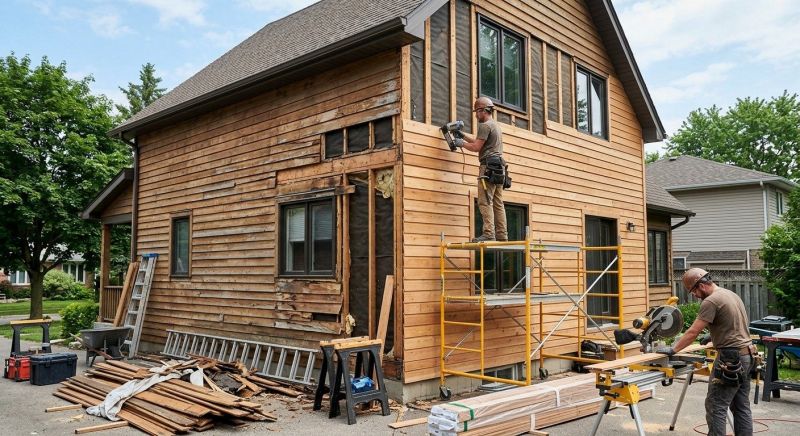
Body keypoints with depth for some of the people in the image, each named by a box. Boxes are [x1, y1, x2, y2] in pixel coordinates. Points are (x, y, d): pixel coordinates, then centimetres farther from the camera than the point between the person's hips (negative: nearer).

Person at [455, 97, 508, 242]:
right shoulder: (496, 125, 26)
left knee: (485, 201, -13)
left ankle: (489, 233, -19)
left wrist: (461, 143, 4)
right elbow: (478, 141, 28)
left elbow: (476, 147, -10)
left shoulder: (485, 125, -5)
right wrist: (462, 134, 28)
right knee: (498, 203, 6)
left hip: (489, 165, -10)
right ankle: (502, 235, 5)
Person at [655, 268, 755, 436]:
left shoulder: (711, 301, -16)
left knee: (716, 406, -5)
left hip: (731, 358, -10)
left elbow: (693, 332, -16)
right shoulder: (731, 294, 13)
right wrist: (712, 335, 29)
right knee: (742, 407, 13)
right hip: (747, 355, 10)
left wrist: (672, 349, -10)